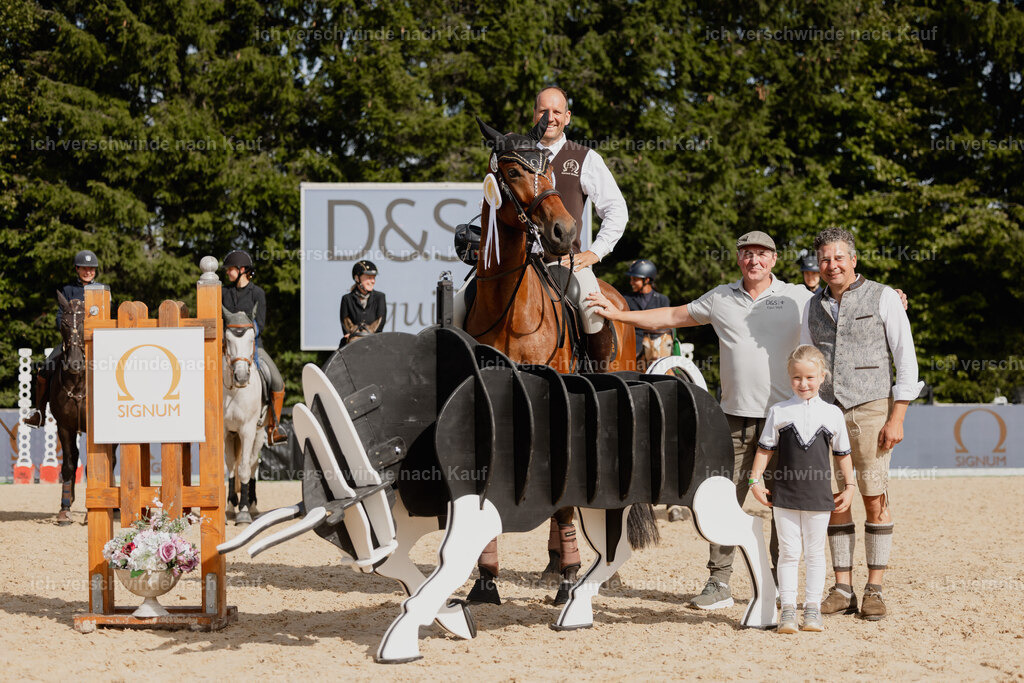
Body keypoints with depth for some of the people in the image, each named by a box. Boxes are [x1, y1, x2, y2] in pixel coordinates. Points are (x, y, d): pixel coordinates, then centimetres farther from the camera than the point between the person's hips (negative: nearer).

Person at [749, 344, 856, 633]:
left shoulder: (832, 414, 4)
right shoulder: (779, 412, 2)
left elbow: (842, 453, 11)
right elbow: (765, 448, 5)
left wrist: (849, 486, 10)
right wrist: (755, 480, -3)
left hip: (819, 495, 1)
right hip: (785, 495, 0)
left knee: (815, 553, 6)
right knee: (788, 552, 1)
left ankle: (812, 608, 13)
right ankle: (787, 609, 5)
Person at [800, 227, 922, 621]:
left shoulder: (883, 298, 0)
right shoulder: (814, 307, 13)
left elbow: (906, 360, -3)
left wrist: (897, 418, -10)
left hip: (870, 410, -4)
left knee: (875, 500, -3)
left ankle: (875, 590, 3)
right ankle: (842, 589, 8)